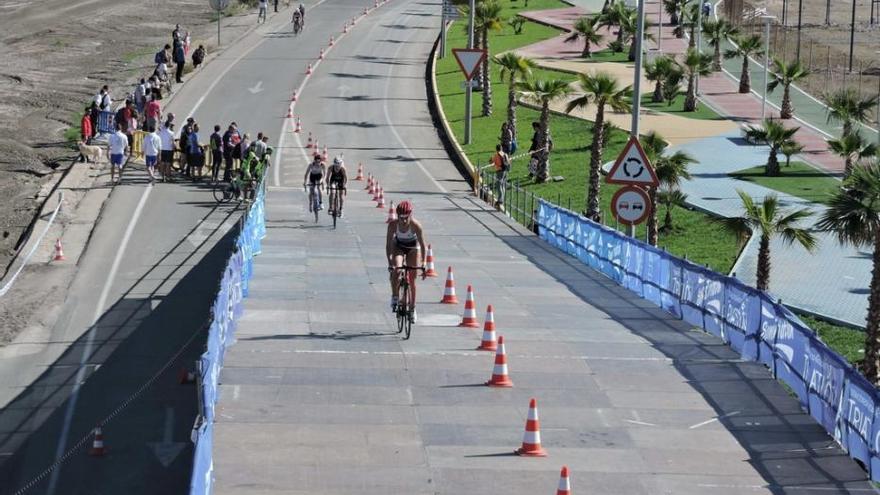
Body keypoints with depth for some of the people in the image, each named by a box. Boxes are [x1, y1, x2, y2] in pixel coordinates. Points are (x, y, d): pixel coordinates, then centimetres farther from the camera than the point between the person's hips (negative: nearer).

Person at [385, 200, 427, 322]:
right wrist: (390, 263, -36)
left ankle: (412, 308, 15)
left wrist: (423, 264, -31)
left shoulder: (416, 225, -33)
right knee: (396, 270, -27)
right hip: (398, 247, 0)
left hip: (413, 248, 0)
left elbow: (422, 245, -27)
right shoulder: (393, 224, -30)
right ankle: (394, 297, -7)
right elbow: (388, 244, -27)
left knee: (412, 279, 1)